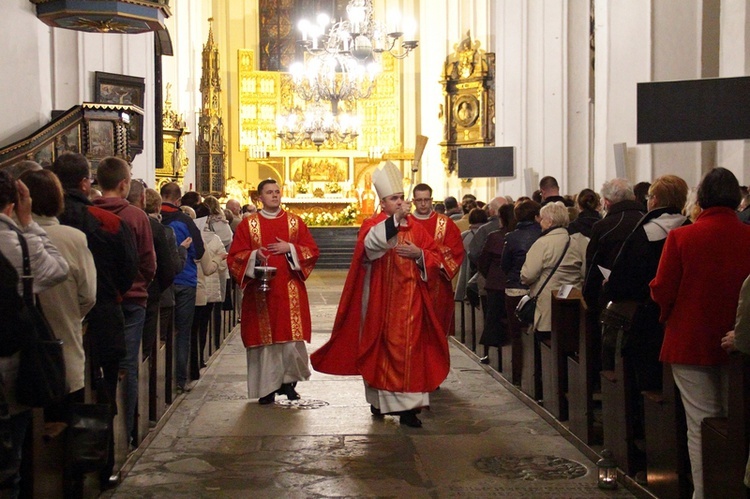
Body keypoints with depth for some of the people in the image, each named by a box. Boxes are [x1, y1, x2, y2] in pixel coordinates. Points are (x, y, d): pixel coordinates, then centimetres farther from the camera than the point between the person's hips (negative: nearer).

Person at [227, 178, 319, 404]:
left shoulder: (295, 222, 9)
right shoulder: (248, 224, 6)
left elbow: (312, 250, 6)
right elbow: (234, 256, 2)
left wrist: (290, 248, -9)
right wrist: (254, 255, -16)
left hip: (290, 291, 1)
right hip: (261, 290, -1)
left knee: (291, 336, -4)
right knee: (265, 338, 0)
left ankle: (288, 381, 15)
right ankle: (268, 386, 9)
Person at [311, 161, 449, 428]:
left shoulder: (415, 228, 9)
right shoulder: (373, 225, -3)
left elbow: (435, 255, 11)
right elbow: (371, 243, -27)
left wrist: (419, 253, -10)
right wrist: (396, 218, -35)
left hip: (409, 302, 3)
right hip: (381, 302, -3)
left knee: (410, 349, 0)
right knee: (382, 347, 5)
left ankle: (408, 405, 3)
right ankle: (379, 398, 21)